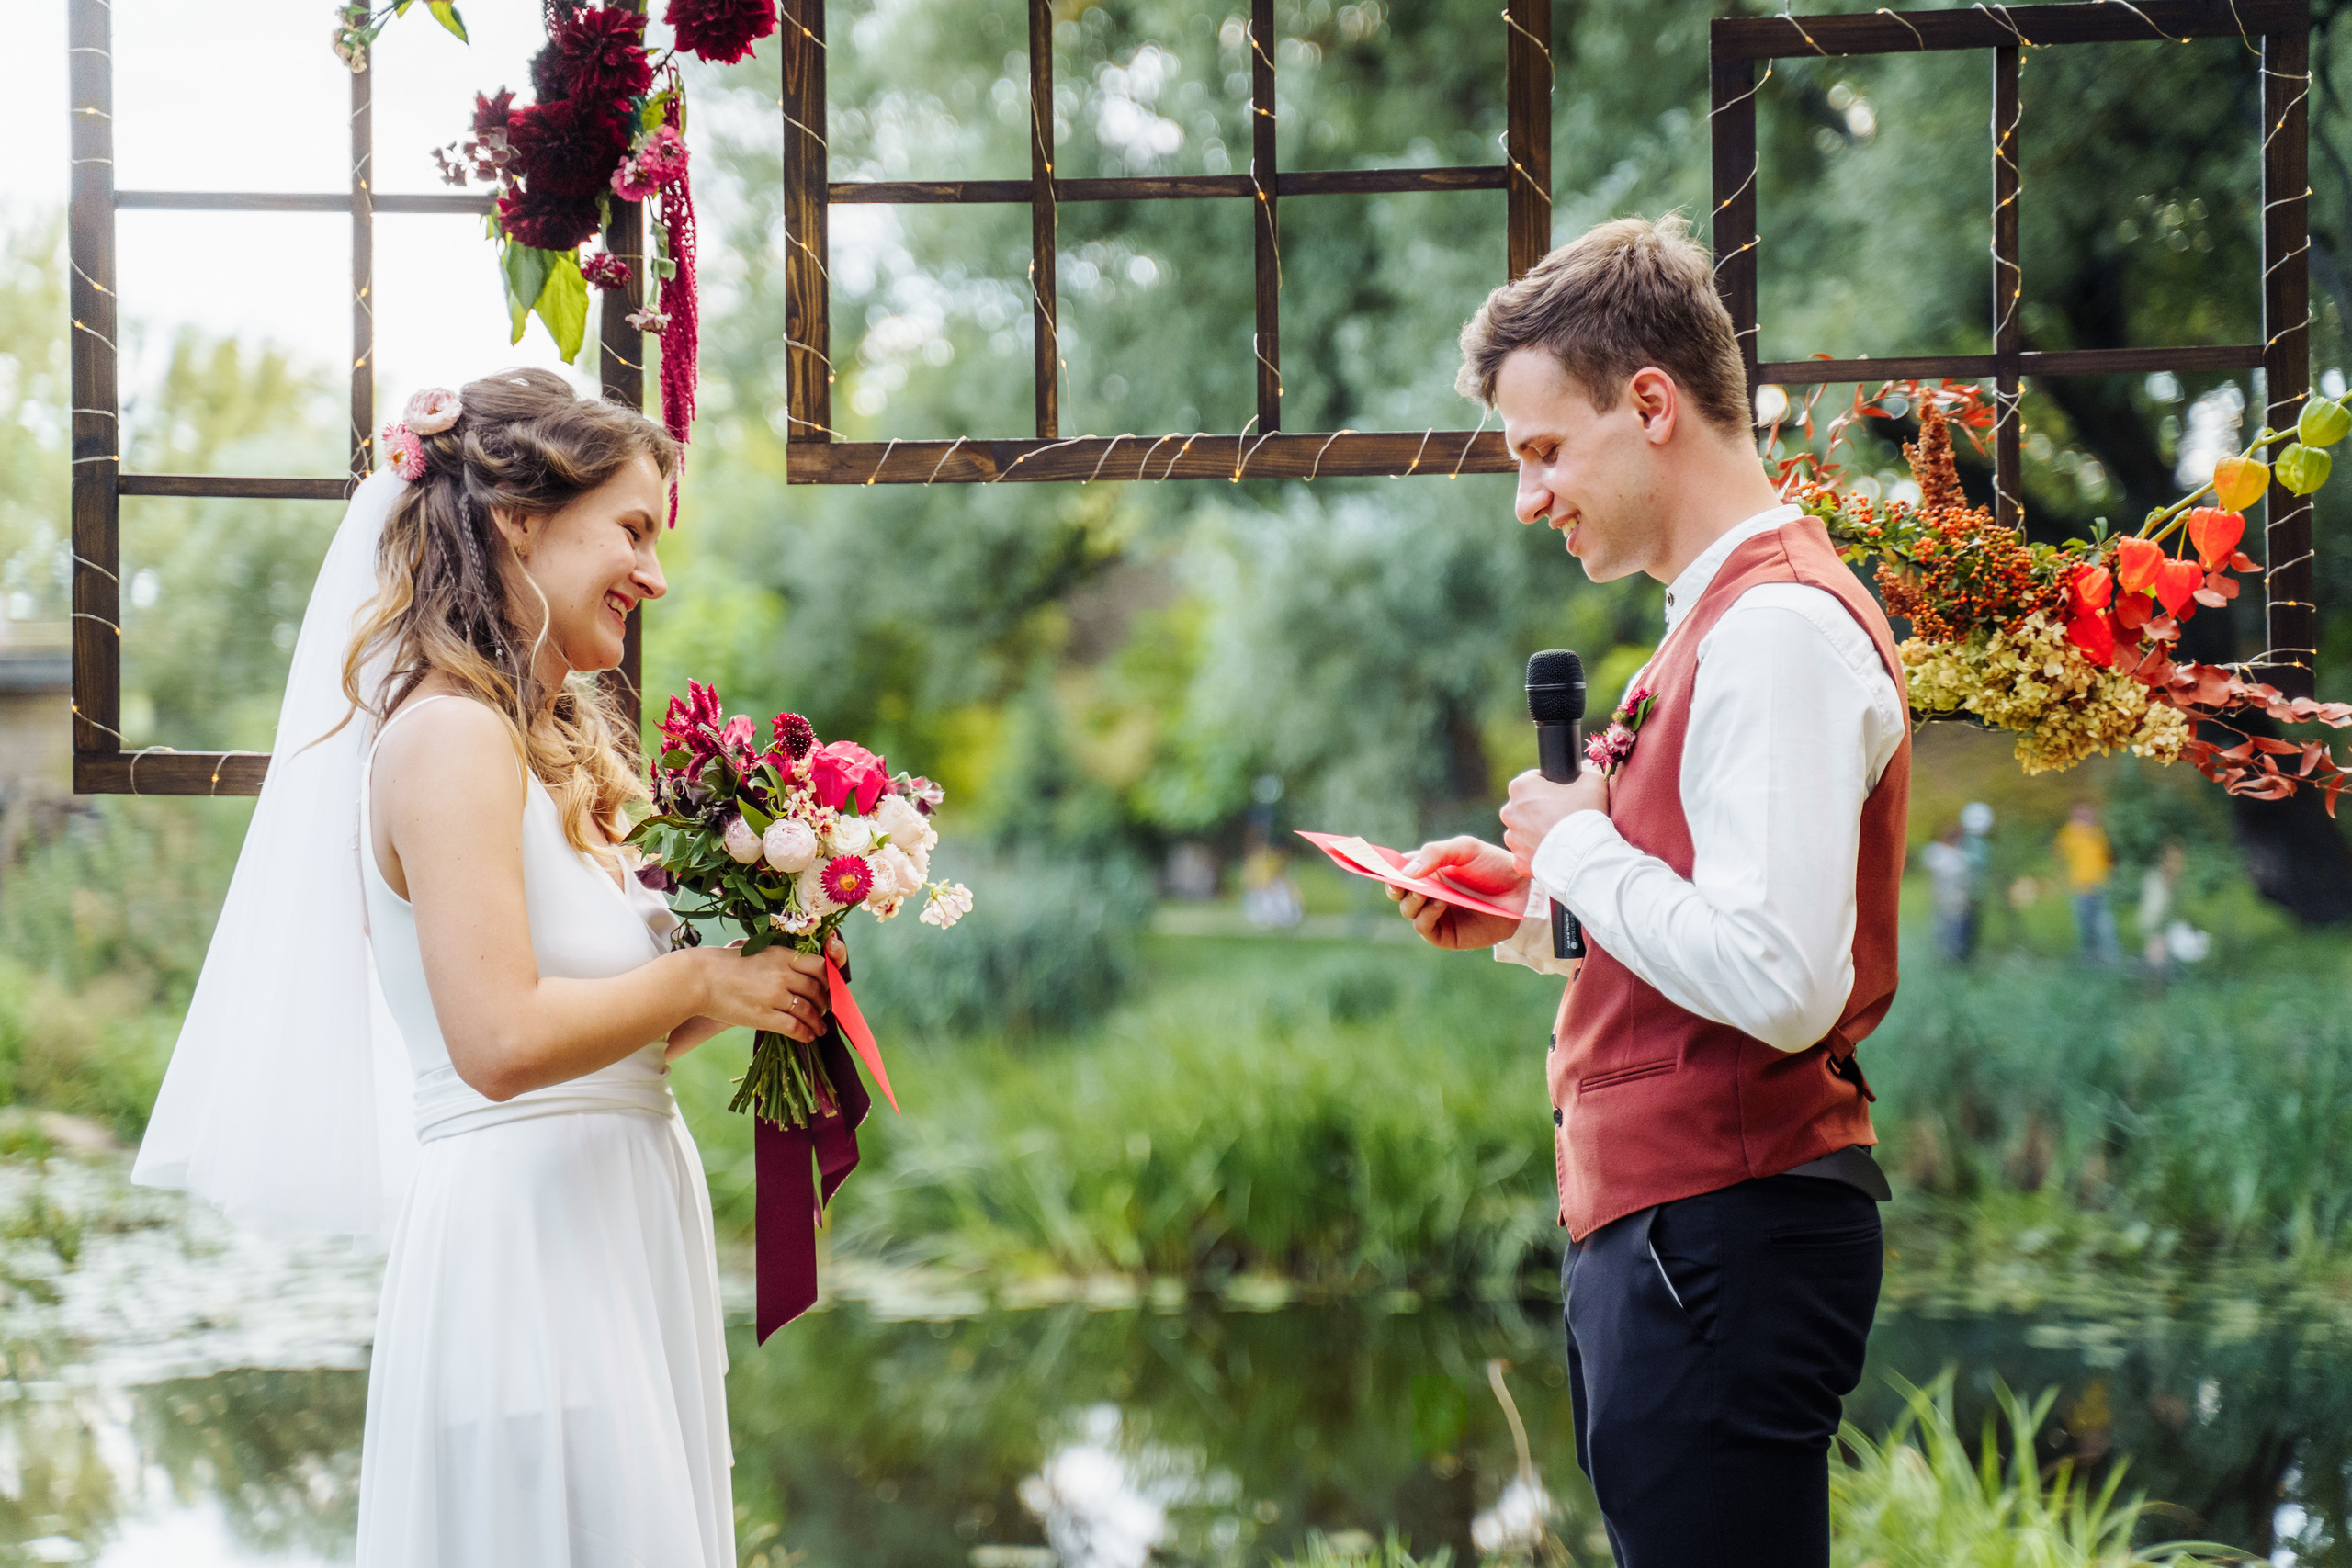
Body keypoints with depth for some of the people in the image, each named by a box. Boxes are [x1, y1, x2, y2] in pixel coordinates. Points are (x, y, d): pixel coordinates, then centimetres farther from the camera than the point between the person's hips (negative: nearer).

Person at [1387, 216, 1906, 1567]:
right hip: (1671, 1226, 11)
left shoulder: (1780, 630, -16)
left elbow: (1777, 982, -26)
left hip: (1723, 1239, -11)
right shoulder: (1731, 619, 17)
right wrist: (1527, 912, 11)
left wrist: (1578, 844, -13)